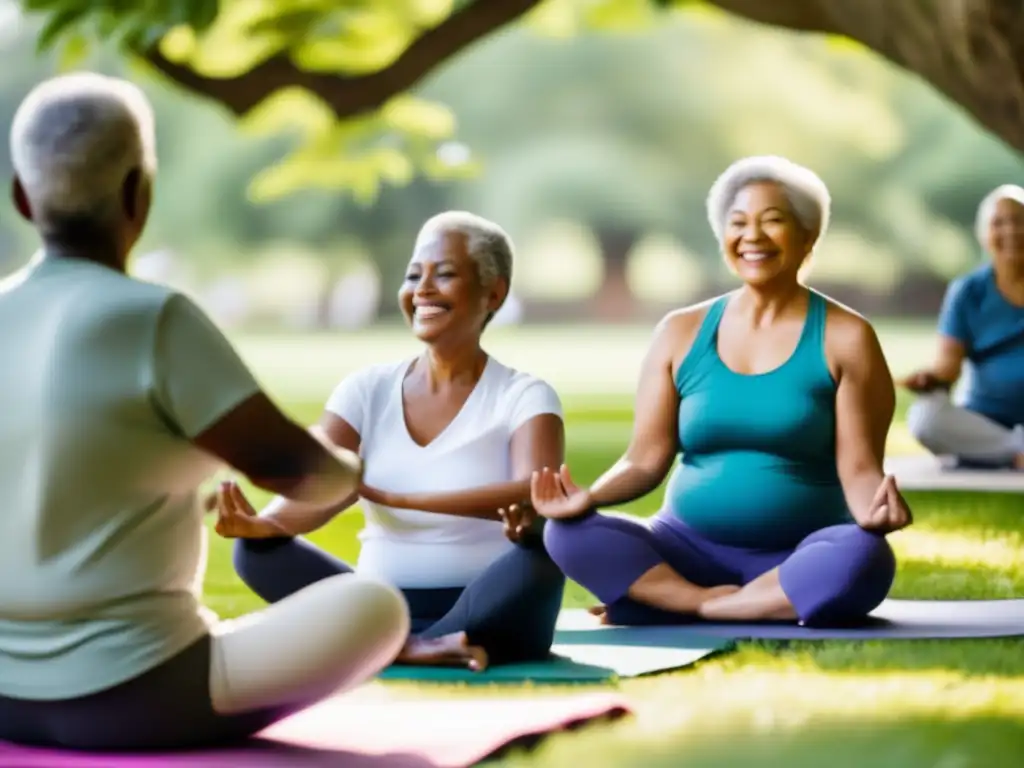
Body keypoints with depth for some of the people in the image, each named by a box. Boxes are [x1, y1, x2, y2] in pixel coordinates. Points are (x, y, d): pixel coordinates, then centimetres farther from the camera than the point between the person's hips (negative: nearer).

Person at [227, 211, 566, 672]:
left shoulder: (523, 397, -2)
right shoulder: (368, 390, 7)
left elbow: (537, 496, -22)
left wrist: (393, 497, -32)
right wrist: (262, 523, -33)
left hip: (484, 611, -3)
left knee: (538, 555, -34)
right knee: (258, 549, -19)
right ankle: (423, 647, -31)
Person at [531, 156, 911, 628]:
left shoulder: (844, 338, 0)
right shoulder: (682, 332, 8)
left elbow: (858, 468, -6)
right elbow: (646, 460, 5)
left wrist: (873, 509, -30)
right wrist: (589, 498, -16)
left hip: (800, 559, -2)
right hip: (691, 549, 2)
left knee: (863, 558, -37)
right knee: (569, 534, -22)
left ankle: (680, 606, -24)